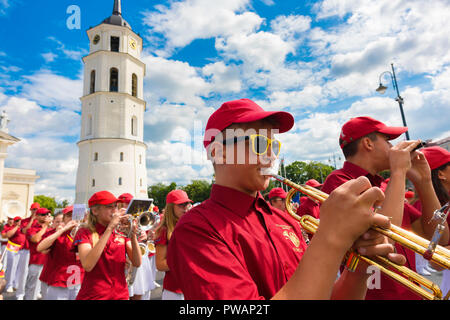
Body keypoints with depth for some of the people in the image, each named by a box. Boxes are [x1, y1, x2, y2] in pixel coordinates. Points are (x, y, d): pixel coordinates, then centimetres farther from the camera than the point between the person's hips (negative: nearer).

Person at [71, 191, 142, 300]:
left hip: (121, 294, 3)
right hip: (93, 295, -3)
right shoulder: (85, 233, -7)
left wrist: (133, 235, -22)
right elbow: (87, 266, -24)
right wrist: (109, 228, -27)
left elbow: (137, 263, -7)